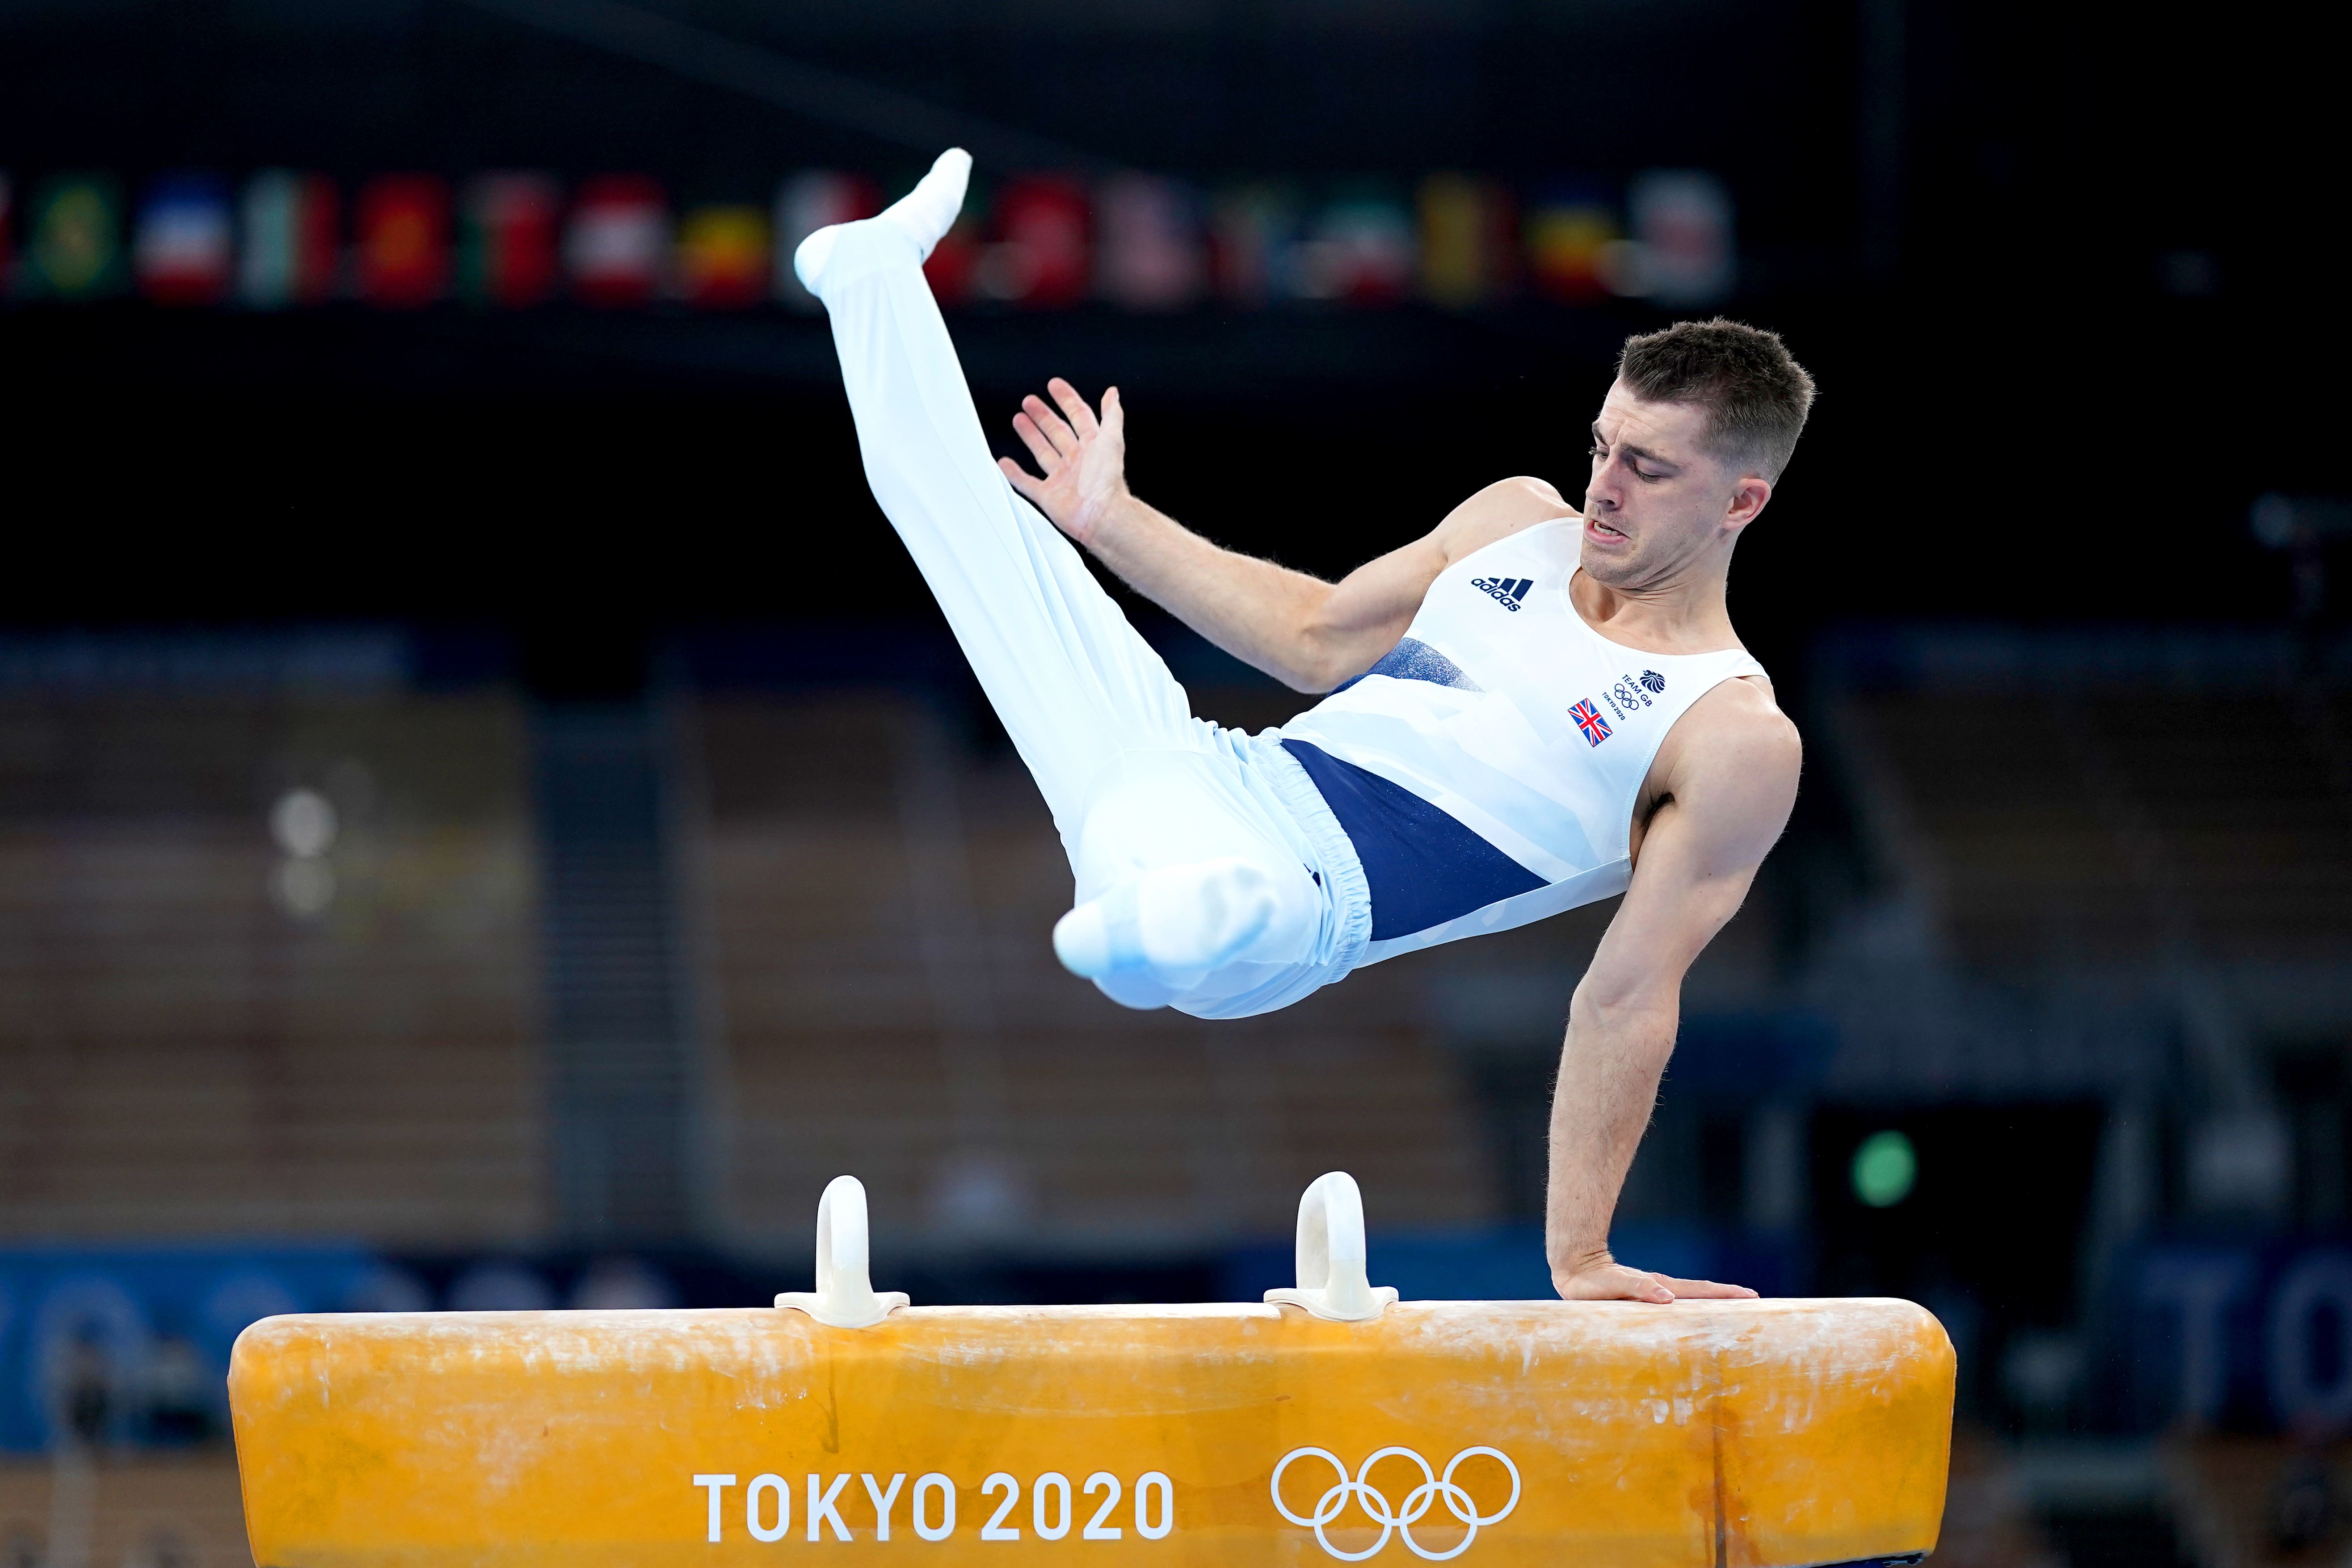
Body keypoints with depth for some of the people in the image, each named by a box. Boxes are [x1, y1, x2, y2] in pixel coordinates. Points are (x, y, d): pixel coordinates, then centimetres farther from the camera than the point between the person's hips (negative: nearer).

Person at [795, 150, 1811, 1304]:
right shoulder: (1519, 523, 13)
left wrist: (1579, 1255, -13)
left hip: (1300, 895, -7)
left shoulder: (1736, 743, -8)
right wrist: (1112, 522, 27)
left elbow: (1631, 1000, -10)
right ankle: (872, 277, 37)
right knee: (949, 491, 16)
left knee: (1222, 911, -47)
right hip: (1213, 776, 7)